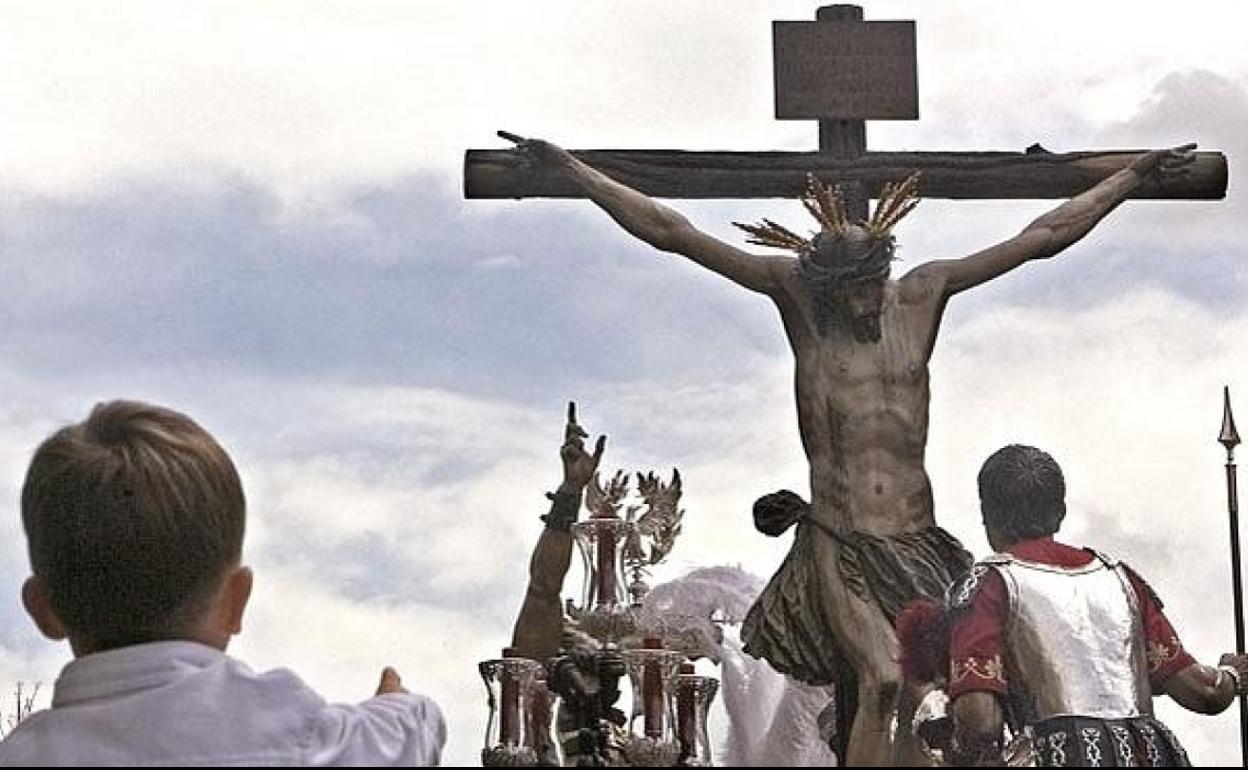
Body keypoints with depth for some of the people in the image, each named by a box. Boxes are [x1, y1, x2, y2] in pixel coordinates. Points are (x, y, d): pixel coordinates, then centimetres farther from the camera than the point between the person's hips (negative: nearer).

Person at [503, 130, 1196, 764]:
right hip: (839, 547, -3)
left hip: (916, 544, 3)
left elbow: (1044, 237, 12)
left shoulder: (920, 296, 7)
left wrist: (1136, 173, 15)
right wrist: (570, 169, -2)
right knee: (882, 679, -23)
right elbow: (670, 233, -1)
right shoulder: (796, 294, 0)